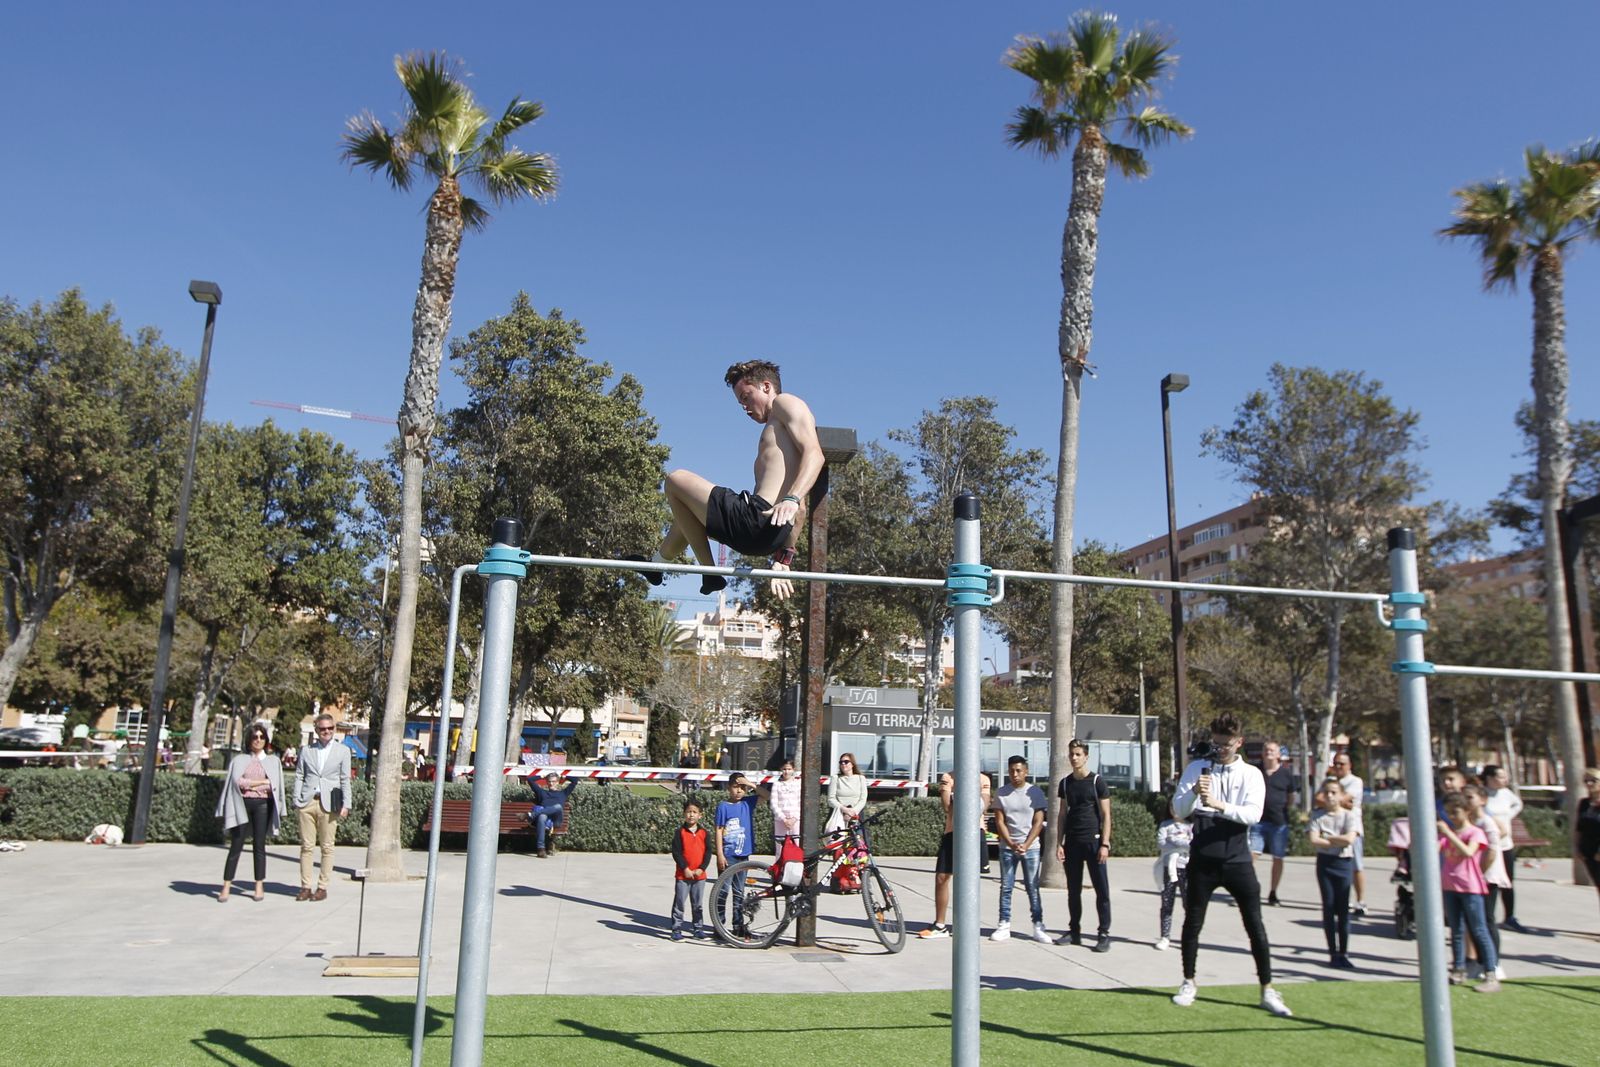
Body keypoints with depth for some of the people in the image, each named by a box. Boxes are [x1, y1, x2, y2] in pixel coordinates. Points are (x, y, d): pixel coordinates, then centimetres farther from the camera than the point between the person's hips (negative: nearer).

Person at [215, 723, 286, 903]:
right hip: (242, 804, 0)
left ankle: (259, 886, 8)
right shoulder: (239, 759, 9)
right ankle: (226, 886, 2)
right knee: (236, 845, -3)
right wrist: (262, 782, -5)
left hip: (262, 804, 0)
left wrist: (249, 784, -5)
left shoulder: (273, 761, 11)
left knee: (259, 845, 3)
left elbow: (274, 786, 2)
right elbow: (237, 781, -5)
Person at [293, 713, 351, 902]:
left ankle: (322, 887, 6)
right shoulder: (306, 750, 13)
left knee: (327, 847, 0)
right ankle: (305, 887, 7)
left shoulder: (343, 750, 8)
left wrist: (346, 804, -3)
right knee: (307, 846, 2)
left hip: (329, 804, -2)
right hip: (307, 802, 2)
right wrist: (296, 800, 1)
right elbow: (299, 776, 12)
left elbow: (345, 780, 5)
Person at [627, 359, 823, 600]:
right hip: (772, 535, 10)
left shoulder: (785, 402, 3)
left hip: (757, 519, -10)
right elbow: (799, 511, 26)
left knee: (676, 480, 4)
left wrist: (791, 499, -32)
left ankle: (708, 570, 8)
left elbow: (815, 454, -17)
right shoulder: (779, 429, 29)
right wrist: (783, 558, 23)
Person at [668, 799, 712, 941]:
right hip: (683, 875, -2)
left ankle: (699, 929, 20)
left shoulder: (704, 833, 4)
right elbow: (676, 852, -8)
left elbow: (708, 852, 2)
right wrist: (685, 868, -14)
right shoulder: (679, 832, -4)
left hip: (699, 875, 3)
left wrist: (701, 868, -9)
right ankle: (677, 930, 7)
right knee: (679, 903, 0)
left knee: (698, 904, 11)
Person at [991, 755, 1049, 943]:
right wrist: (1012, 844, -11)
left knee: (1033, 887, 2)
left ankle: (1038, 926, 7)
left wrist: (1025, 845, -11)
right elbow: (999, 822, 1)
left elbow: (1038, 822, -2)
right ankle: (1004, 925, 10)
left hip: (1031, 847, -1)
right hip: (1007, 847, 1)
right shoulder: (1001, 793, 2)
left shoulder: (1035, 792, 0)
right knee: (1006, 887, 4)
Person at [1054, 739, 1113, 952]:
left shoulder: (1097, 782, -3)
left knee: (1102, 890, -2)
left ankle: (1104, 934, 3)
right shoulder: (1065, 783, 10)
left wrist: (1105, 844, -11)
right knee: (1073, 890, 10)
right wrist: (1059, 842, 6)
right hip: (1072, 842, 5)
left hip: (1093, 841, -4)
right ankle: (1074, 931, 19)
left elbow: (1106, 815, -4)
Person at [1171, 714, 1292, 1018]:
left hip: (1237, 859, 0)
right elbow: (1179, 811, -1)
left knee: (1255, 924, 0)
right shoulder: (1196, 768, 3)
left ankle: (1267, 990, 11)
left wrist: (1219, 804, -26)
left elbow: (1253, 814, -12)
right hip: (1202, 859, 1)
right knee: (1192, 922, 7)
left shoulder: (1251, 774, 2)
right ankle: (1189, 984, 22)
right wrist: (1193, 792, -21)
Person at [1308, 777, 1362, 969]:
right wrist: (1337, 841, -10)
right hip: (1325, 862, 1)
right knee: (1328, 907, 2)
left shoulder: (1350, 815, 1)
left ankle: (1343, 953, 8)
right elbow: (1313, 840, -9)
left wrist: (1325, 838, -7)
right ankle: (1333, 953, 8)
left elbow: (1349, 839, -14)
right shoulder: (1318, 816, 5)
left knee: (1343, 908, 1)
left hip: (1344, 862, -1)